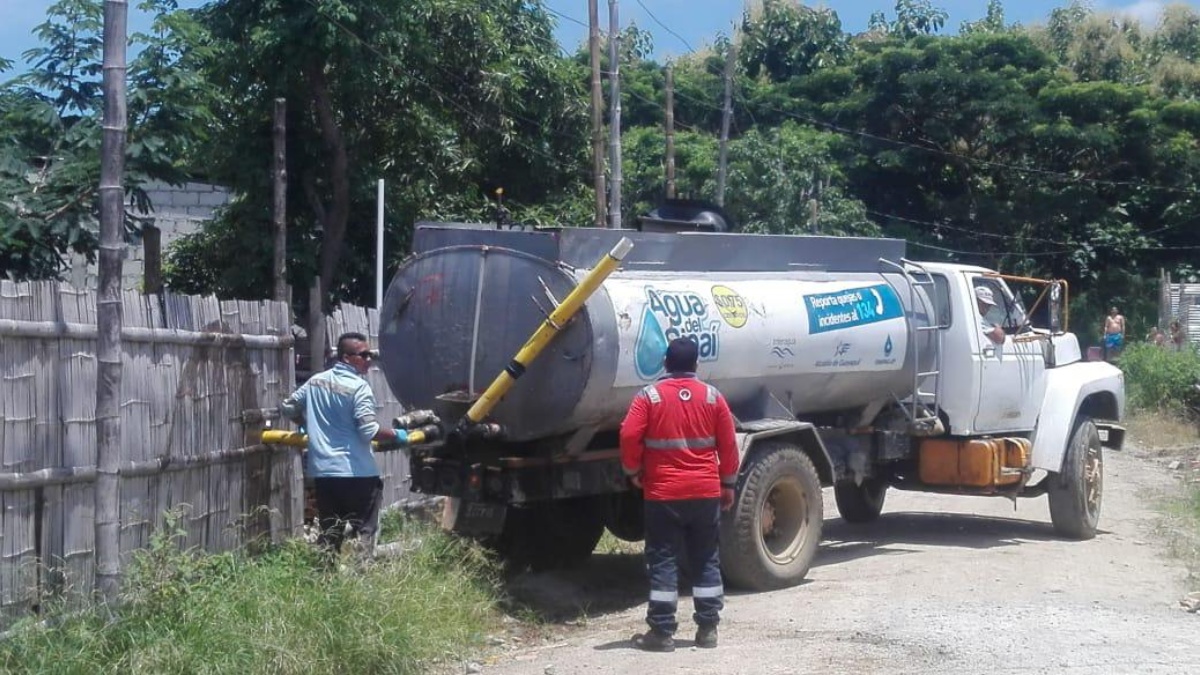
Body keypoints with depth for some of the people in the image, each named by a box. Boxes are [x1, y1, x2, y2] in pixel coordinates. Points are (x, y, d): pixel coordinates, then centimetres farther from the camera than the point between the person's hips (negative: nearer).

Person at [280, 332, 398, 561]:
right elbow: (369, 430, -19)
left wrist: (310, 425, 34)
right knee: (364, 530, 2)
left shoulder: (316, 381, 9)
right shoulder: (359, 387, -12)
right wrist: (395, 435, -4)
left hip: (322, 471, 6)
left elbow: (287, 407, 19)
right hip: (357, 472, -6)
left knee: (329, 533, 12)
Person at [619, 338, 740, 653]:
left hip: (663, 494, -2)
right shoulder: (713, 397, 3)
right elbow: (728, 444, 4)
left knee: (663, 562, 1)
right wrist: (728, 484, 14)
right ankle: (708, 629, 13)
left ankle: (662, 632, 1)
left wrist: (633, 471, 4)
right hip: (706, 493, 3)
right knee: (706, 561, 11)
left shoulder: (649, 396, -5)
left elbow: (629, 436, -11)